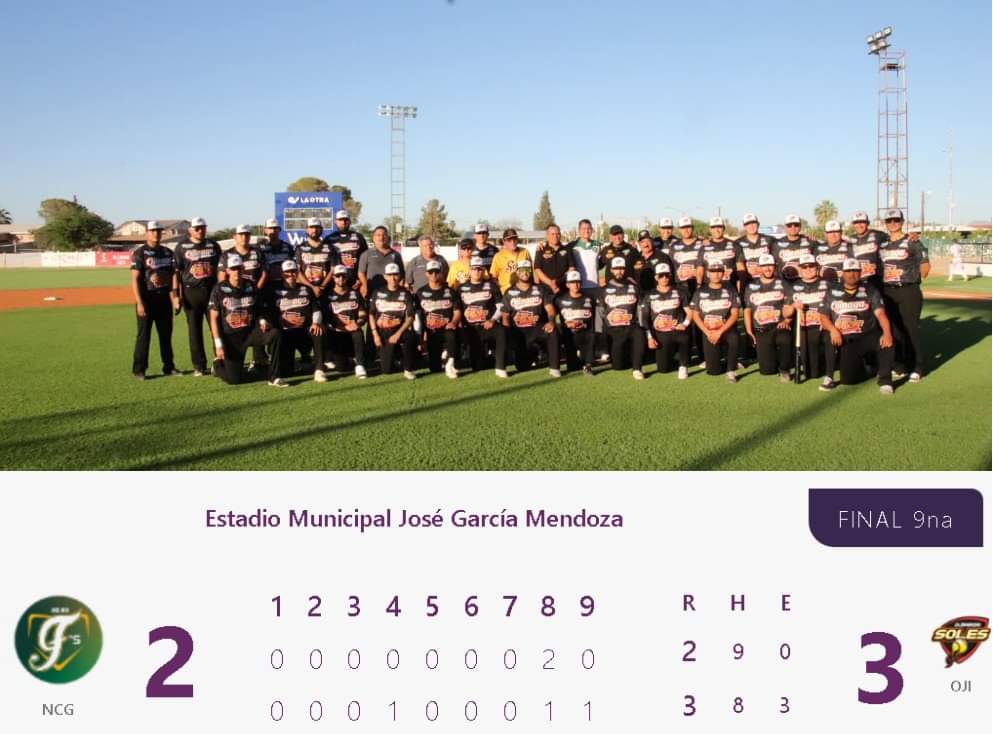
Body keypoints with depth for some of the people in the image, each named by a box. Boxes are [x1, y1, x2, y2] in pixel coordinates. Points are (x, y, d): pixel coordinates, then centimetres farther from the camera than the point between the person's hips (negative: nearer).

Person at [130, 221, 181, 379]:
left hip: (164, 297, 5)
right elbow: (135, 279, -11)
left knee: (166, 333, 11)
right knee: (144, 334, -2)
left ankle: (169, 367, 19)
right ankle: (139, 369, 4)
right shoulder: (139, 253, -6)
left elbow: (173, 274, 10)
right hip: (147, 298, -5)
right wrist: (139, 303, -19)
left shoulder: (167, 252, 10)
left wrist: (175, 296, -2)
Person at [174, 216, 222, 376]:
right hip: (191, 291, -2)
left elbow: (220, 268, 13)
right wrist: (178, 294, -6)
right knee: (194, 330, 3)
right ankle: (199, 366, 10)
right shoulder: (182, 246, 2)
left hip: (212, 289, 2)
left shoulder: (213, 245, 9)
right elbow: (176, 272, 0)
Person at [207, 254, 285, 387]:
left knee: (275, 334, -27)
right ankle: (218, 364, 31)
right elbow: (214, 319, -5)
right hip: (231, 336, -3)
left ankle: (274, 377, -21)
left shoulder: (251, 287, 4)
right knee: (233, 379, -7)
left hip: (250, 331, 3)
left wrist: (262, 321, -9)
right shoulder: (219, 290, -6)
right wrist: (218, 344, -12)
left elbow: (260, 310, 15)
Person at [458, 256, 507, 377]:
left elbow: (500, 306, 5)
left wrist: (492, 320, -10)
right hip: (470, 327, 1)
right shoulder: (462, 288, 13)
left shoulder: (491, 286, 9)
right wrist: (460, 324, -3)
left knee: (501, 332, -37)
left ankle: (500, 367, -33)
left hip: (488, 325, -1)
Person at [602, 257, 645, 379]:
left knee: (640, 334, -37)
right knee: (617, 365, -7)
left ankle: (636, 368, -29)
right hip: (613, 329, 0)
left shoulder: (633, 287, 11)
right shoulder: (605, 289, 7)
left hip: (631, 326, 0)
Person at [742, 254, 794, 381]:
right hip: (761, 330, 1)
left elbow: (788, 308, 3)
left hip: (779, 326, -1)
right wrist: (749, 330, 1)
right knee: (767, 369, -9)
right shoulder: (751, 287, 14)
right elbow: (748, 310, 14)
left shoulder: (782, 285, 9)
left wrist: (786, 320, -19)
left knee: (784, 339, -39)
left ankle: (784, 369, -14)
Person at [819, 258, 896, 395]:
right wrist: (833, 329, -14)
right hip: (846, 341, 1)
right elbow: (824, 317, 9)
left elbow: (880, 313, -10)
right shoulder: (832, 292, 11)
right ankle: (859, 365, 22)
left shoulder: (870, 290, 5)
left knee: (887, 341, -36)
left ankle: (884, 378, -19)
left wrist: (887, 333, -30)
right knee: (848, 379, -15)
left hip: (868, 336, -1)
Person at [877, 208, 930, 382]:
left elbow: (925, 263, -1)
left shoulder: (912, 242, -1)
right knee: (894, 329, 9)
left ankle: (917, 368, 3)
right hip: (888, 292, 5)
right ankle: (900, 366, 19)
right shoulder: (882, 244, 12)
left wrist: (917, 278, -5)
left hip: (908, 291, -5)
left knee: (911, 329, -4)